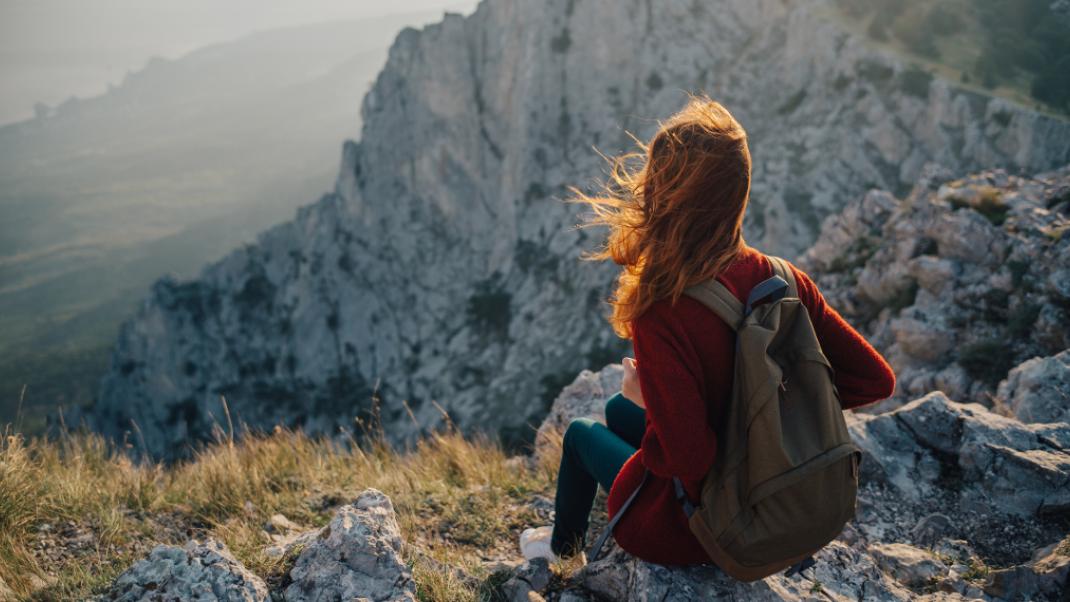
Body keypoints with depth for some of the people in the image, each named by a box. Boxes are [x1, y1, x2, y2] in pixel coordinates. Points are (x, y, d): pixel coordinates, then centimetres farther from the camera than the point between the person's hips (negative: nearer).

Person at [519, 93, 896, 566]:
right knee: (618, 409, 29)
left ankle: (563, 546, 51)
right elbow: (876, 379, -9)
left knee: (581, 432, 24)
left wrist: (645, 397, -14)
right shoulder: (784, 281, -15)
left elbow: (687, 457, -32)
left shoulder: (662, 315, -33)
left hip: (697, 530, -5)